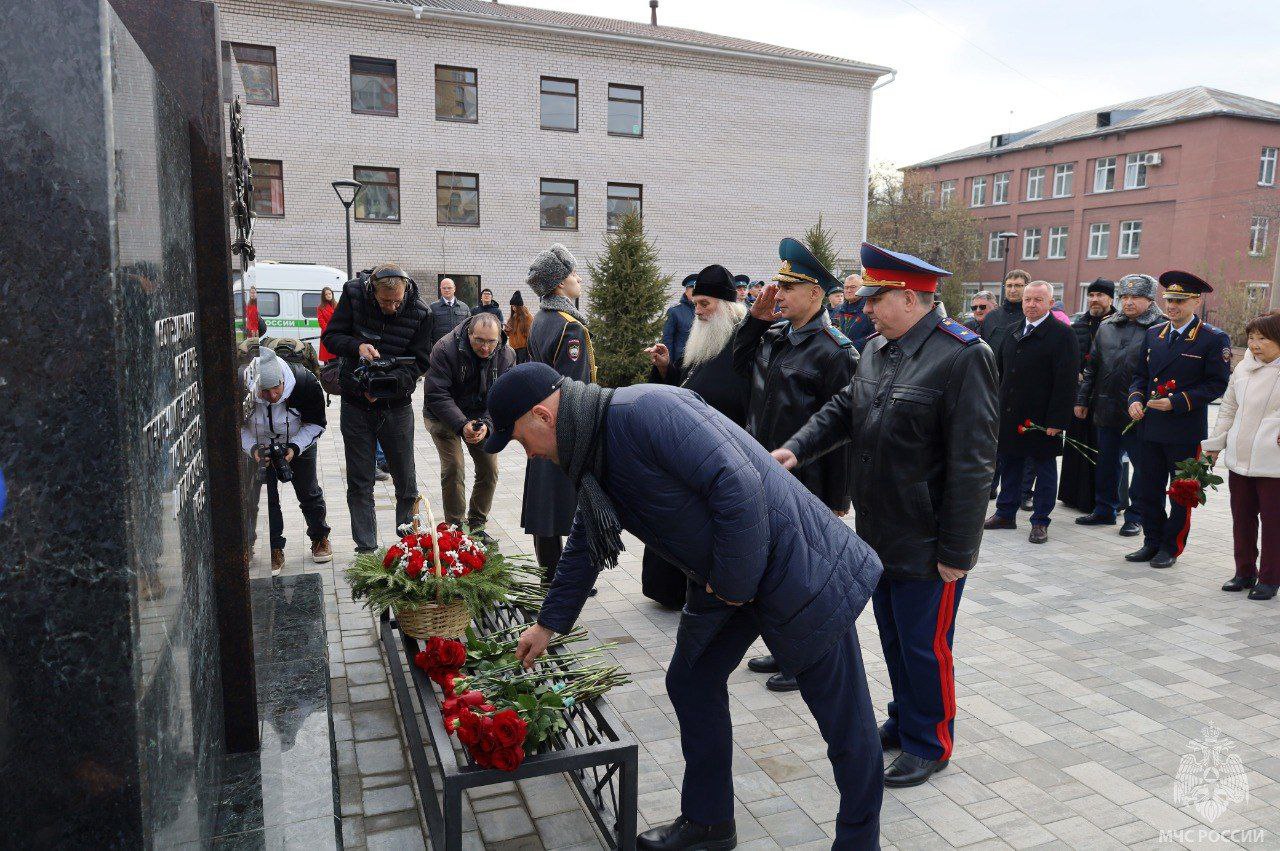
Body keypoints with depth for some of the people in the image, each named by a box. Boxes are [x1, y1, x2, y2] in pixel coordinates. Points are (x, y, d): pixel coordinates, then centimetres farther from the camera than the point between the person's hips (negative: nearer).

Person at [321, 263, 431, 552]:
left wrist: (387, 384, -23)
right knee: (359, 484, 6)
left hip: (396, 406, 0)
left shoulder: (419, 313, -11)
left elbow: (419, 362, -7)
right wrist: (357, 346, -24)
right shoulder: (353, 295, -9)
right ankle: (366, 549, 17)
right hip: (356, 405, 1)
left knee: (405, 481, 10)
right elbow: (330, 337, -3)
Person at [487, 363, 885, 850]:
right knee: (690, 685, 15)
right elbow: (584, 546, 19)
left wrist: (734, 582, -18)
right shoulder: (596, 458, 6)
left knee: (843, 717, 5)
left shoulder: (646, 410, -25)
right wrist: (548, 624, 26)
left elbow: (738, 485, -30)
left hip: (795, 566, -9)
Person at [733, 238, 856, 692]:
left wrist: (837, 496, -17)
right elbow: (742, 364, 24)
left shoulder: (833, 351, -18)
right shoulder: (774, 336, 7)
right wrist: (756, 317, 9)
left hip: (805, 488, -8)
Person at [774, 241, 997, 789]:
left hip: (927, 545, -7)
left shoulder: (962, 356, -18)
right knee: (893, 638, 21)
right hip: (880, 534, 8)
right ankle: (903, 723, 41)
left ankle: (929, 745, 29)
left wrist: (956, 550, -18)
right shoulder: (876, 348, 7)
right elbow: (843, 409, 14)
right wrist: (797, 448, -5)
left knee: (924, 646, 9)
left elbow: (972, 463, -19)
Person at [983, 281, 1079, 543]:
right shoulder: (1014, 332, 11)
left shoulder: (1062, 334, -10)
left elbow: (1066, 382, -15)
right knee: (1008, 464, 14)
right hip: (1009, 416, 6)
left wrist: (1056, 421, -19)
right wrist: (998, 407, 12)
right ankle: (1006, 514, 26)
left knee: (1044, 469, 7)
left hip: (1042, 420, -6)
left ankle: (1040, 522, 16)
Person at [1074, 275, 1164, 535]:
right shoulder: (1106, 327, 11)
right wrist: (1082, 399, 12)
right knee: (1106, 462, 14)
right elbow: (1091, 366, 14)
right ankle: (1105, 510, 26)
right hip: (1106, 409, 5)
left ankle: (1135, 516, 17)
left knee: (1142, 466, 5)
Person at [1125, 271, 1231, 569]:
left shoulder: (1214, 339, -7)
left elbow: (1216, 384, -11)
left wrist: (1176, 402, -19)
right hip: (1151, 429, 5)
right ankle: (1152, 543, 25)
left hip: (1186, 432, -5)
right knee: (1148, 491, 12)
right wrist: (1135, 399, -4)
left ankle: (1171, 548, 20)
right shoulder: (1153, 334, 10)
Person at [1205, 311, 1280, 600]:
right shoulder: (1243, 368, 10)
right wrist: (1215, 444, 16)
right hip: (1238, 460, 5)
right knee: (1242, 519, 13)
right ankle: (1244, 572, 26)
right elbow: (1228, 409, 18)